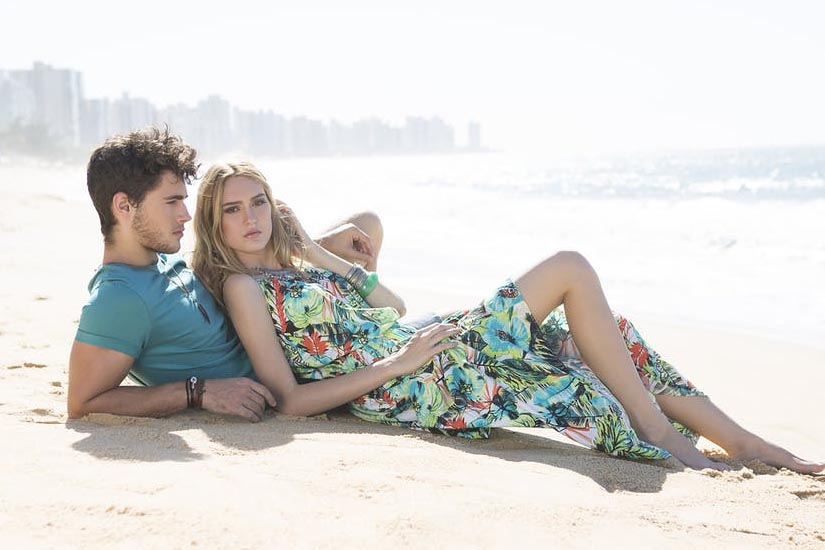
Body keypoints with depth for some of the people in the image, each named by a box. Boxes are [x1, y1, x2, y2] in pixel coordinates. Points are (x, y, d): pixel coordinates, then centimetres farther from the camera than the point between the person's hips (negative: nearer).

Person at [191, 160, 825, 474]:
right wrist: (390, 366, -17)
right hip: (414, 387, -9)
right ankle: (666, 440, -2)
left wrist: (314, 251, 13)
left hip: (415, 346, 9)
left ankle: (741, 441, 11)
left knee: (597, 339, 5)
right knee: (570, 268, -8)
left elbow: (390, 304, 20)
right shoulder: (242, 287, -7)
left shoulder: (286, 268, 18)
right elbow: (288, 400, -15)